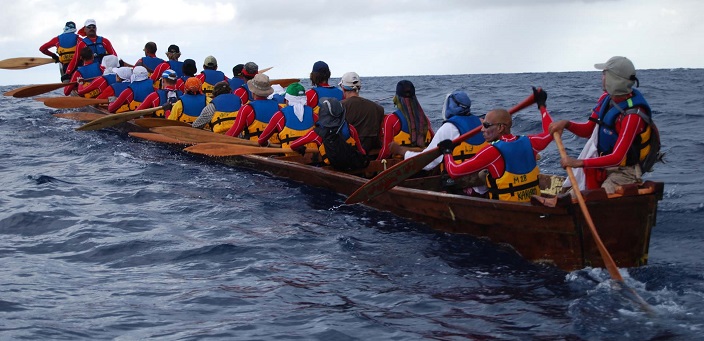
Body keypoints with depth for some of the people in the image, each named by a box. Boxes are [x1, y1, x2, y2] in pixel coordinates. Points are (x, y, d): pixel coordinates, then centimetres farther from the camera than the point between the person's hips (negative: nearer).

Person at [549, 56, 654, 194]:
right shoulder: (607, 98, 1)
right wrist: (566, 124, -9)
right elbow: (587, 130, 11)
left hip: (623, 172, -8)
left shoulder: (633, 115, -25)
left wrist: (579, 163, -35)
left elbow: (616, 158, -29)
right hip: (602, 164, 8)